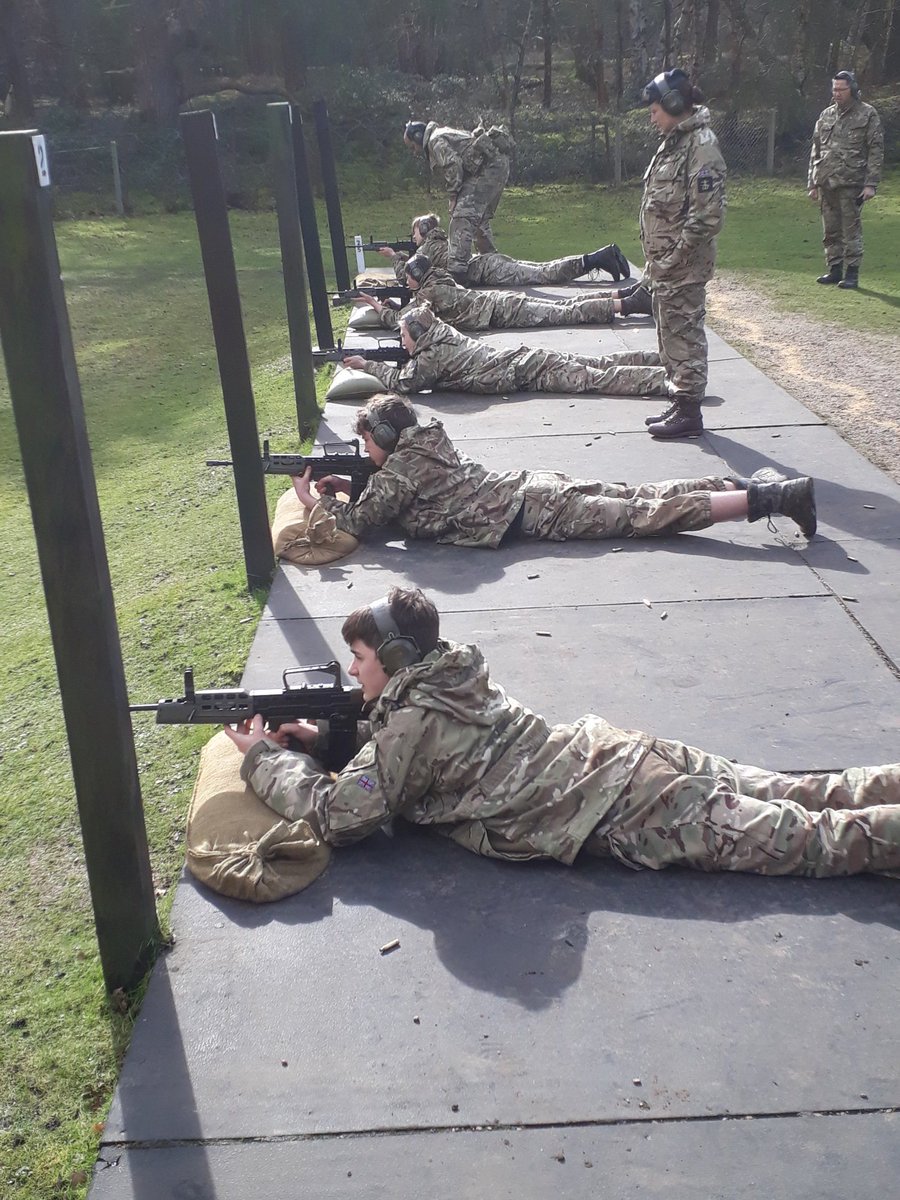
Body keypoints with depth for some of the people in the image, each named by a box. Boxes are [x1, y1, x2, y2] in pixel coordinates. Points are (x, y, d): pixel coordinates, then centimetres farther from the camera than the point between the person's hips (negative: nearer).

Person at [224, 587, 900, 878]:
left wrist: (264, 757, 1)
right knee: (799, 798, 9)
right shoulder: (455, 675, 13)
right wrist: (324, 737, 17)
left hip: (620, 812, -8)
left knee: (805, 838, -7)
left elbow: (337, 815, -12)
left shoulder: (409, 720, -12)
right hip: (625, 753, 8)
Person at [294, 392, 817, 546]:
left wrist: (317, 499, 8)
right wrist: (348, 485, 24)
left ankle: (772, 497, -19)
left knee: (645, 514, -13)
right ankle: (742, 485, 3)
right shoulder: (428, 443, 19)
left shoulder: (399, 468, -7)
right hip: (534, 486, 8)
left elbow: (356, 522, -7)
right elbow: (395, 495, 35)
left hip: (532, 511, -8)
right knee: (640, 497, 10)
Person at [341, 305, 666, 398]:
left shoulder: (432, 356, -10)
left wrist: (366, 365, 0)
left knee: (596, 379, -16)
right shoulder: (443, 333, 15)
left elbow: (402, 381, -10)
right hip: (527, 356, 8)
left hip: (527, 371, -8)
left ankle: (673, 378, -25)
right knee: (600, 365, 9)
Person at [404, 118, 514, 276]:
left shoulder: (436, 140, -4)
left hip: (488, 166, -11)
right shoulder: (445, 134, 28)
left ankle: (457, 267, -24)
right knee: (480, 218, 21)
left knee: (463, 216, -16)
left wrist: (452, 196, -11)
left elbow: (453, 165, -19)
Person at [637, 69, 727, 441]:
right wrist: (656, 257, 14)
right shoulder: (674, 141, 15)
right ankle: (680, 401, 26)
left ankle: (688, 412, 2)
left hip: (683, 265, -10)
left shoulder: (701, 145, -16)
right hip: (665, 261, 10)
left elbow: (707, 213, -21)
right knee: (669, 334, 15)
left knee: (684, 334, -4)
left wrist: (676, 257, -20)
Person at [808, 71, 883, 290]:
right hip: (826, 182, 5)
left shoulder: (867, 114, 0)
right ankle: (834, 270, 17)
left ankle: (852, 273, 0)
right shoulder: (826, 115, 14)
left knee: (851, 231, -4)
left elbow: (876, 151, -3)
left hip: (851, 183, -5)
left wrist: (871, 183, -11)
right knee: (830, 231, 9)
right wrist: (813, 182, 13)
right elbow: (816, 150, 18)